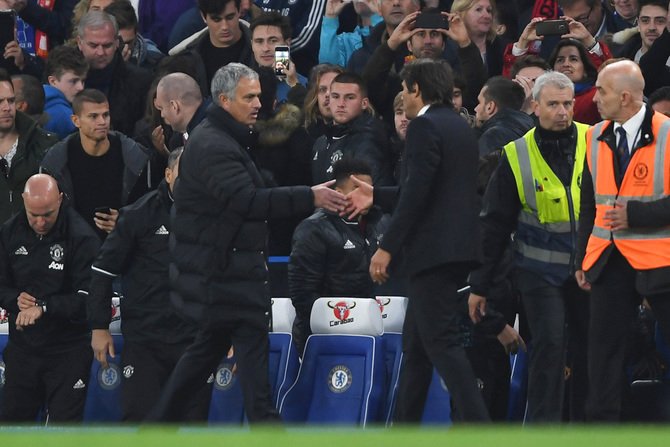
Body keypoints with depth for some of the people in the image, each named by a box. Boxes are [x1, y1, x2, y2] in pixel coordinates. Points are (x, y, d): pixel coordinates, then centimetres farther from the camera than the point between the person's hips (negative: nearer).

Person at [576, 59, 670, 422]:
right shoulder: (596, 138, 10)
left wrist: (635, 214, -18)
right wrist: (583, 259, 12)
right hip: (610, 262, 5)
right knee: (604, 347, 4)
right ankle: (602, 422, 8)